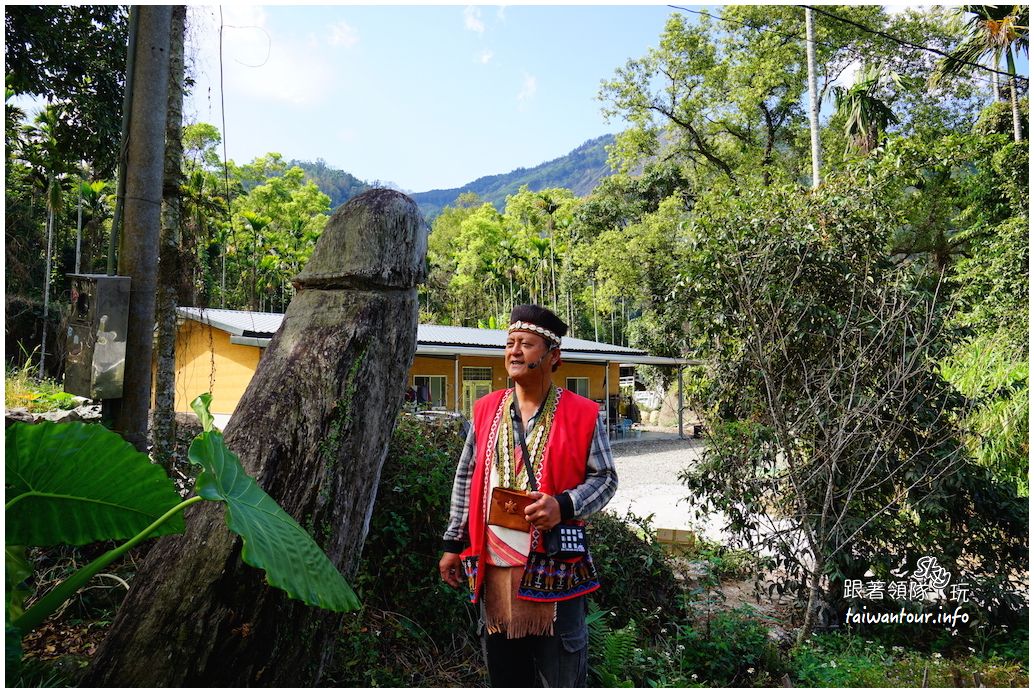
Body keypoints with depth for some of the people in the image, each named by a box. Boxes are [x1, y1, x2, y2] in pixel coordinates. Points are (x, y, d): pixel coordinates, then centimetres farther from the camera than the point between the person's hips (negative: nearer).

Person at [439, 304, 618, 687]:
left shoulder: (582, 414, -6)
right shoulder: (486, 409, 6)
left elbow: (605, 477, -2)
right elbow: (466, 477, 11)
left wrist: (564, 505, -20)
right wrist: (454, 543, 10)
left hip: (554, 568, -4)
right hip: (492, 566, 4)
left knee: (560, 675, 9)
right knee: (503, 669, 19)